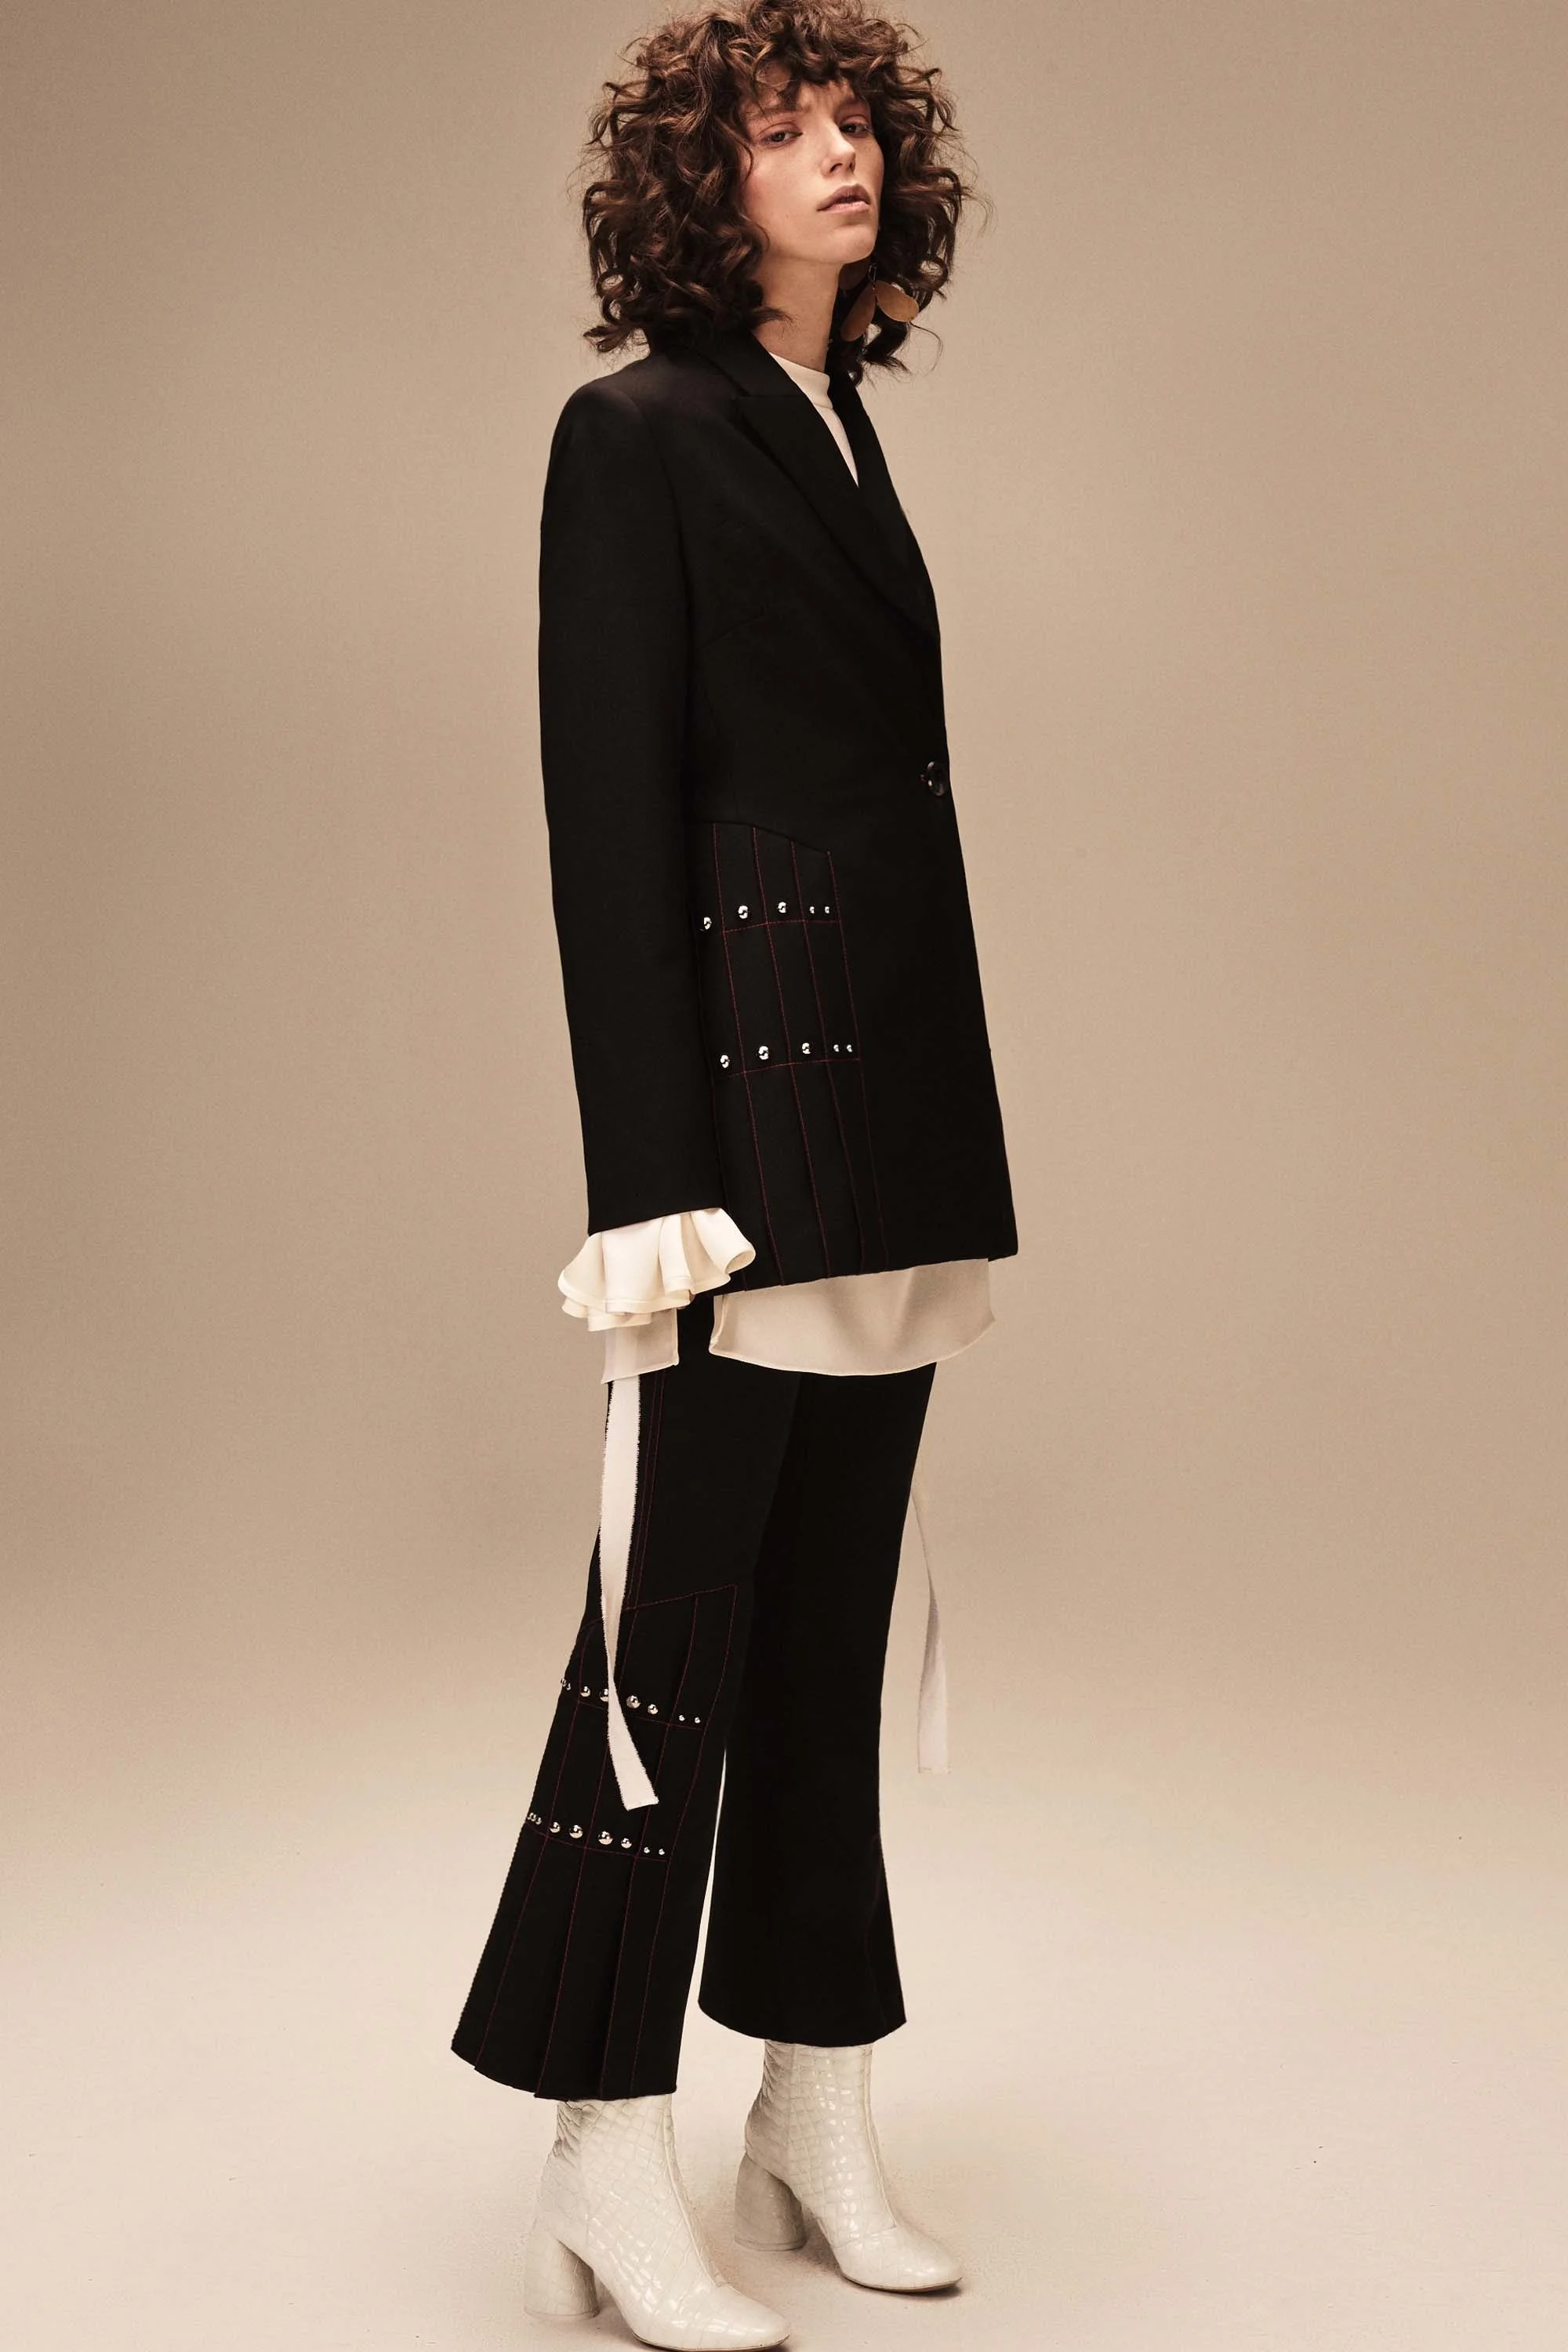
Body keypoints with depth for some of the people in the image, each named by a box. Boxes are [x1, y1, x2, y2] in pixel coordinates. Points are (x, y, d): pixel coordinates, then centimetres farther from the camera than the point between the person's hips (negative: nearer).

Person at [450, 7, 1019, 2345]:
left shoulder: (846, 434, 19)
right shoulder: (639, 436, -4)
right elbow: (609, 824, -11)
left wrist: (941, 1158, 15)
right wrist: (654, 1182, -18)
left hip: (891, 1091, 8)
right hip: (743, 1087, -8)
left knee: (833, 1620, 12)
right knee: (678, 1625, -4)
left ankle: (819, 2126, 22)